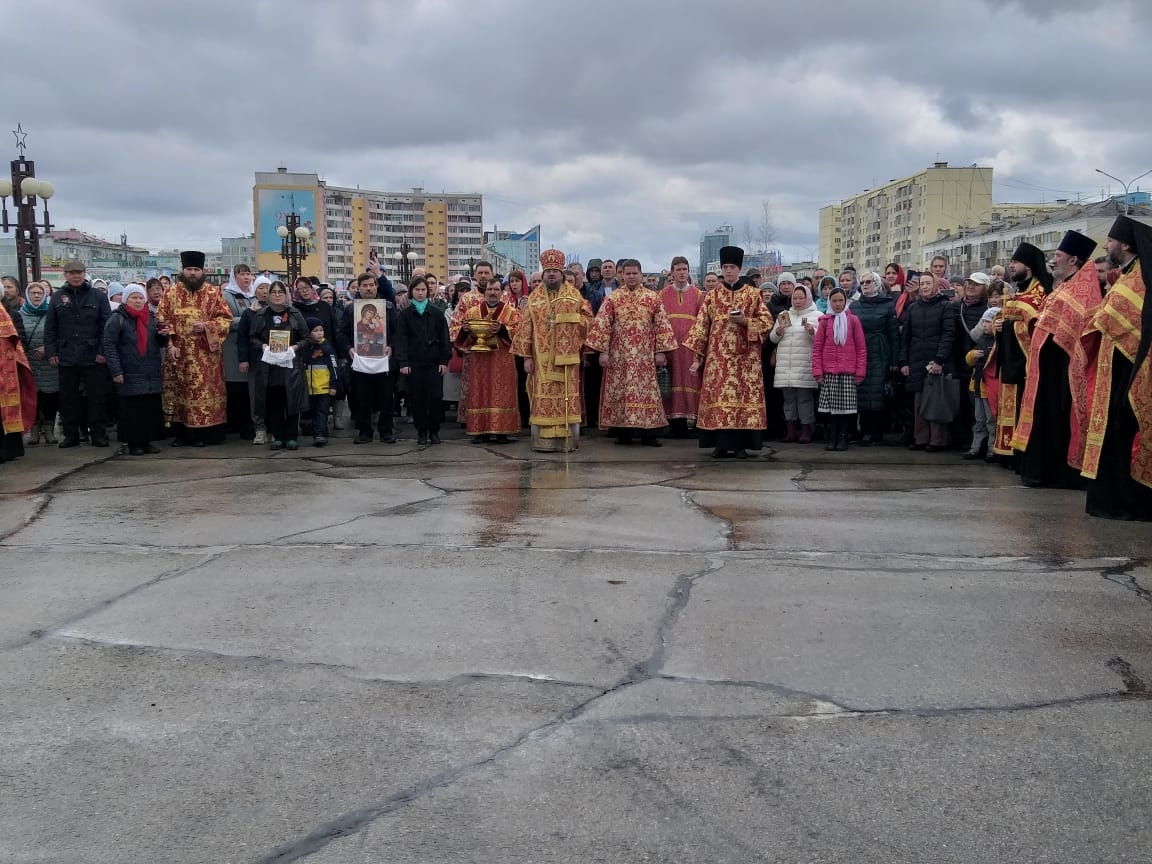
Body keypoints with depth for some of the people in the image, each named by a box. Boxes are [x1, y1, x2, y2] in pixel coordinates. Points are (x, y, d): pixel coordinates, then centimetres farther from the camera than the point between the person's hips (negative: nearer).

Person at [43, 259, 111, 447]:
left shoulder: (98, 296, 1)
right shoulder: (57, 298, 8)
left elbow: (107, 325, -2)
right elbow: (49, 328, 8)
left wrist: (103, 351, -9)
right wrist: (51, 352, 0)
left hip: (93, 357, -2)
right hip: (66, 357, 2)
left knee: (97, 397, 1)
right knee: (68, 398, 8)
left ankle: (98, 434, 9)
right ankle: (70, 435, 17)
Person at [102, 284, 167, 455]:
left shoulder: (151, 317, 14)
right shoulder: (117, 319, -3)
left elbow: (159, 344, 24)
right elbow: (109, 346, -8)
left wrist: (163, 336, 0)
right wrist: (116, 371, -15)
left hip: (152, 375, 5)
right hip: (129, 375, -5)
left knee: (152, 408, 3)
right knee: (131, 409, -4)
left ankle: (146, 441, 12)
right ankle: (132, 443, 4)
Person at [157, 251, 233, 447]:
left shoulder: (214, 293, 3)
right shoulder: (170, 293, 6)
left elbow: (226, 319, 1)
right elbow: (162, 321, 3)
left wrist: (206, 326, -16)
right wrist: (170, 344, -9)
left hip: (206, 354, -1)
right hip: (179, 353, 1)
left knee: (205, 391, -2)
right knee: (179, 392, 4)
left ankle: (202, 433, 6)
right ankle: (180, 433, 12)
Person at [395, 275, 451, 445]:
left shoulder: (436, 314, 9)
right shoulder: (405, 315, 6)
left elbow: (444, 338, 7)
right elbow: (401, 340, 0)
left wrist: (444, 360, -2)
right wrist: (403, 362, -11)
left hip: (434, 362, 0)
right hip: (414, 363, 0)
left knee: (436, 397, -4)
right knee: (417, 399, 2)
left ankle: (434, 431, 9)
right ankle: (421, 432, 12)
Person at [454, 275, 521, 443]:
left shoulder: (511, 311, 5)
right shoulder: (474, 311, 12)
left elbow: (517, 330, -7)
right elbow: (464, 334, 11)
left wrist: (502, 329, -22)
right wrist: (466, 329, -10)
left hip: (502, 360, -2)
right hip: (480, 358, 2)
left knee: (502, 393, -4)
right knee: (480, 393, 0)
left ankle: (501, 431, -1)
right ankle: (481, 430, 4)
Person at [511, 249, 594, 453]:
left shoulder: (574, 295, 7)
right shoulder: (534, 298, 7)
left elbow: (588, 318, 8)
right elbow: (526, 328, 4)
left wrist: (570, 320, -10)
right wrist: (526, 356, -3)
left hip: (567, 357, 0)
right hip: (542, 358, 0)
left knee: (568, 397, 0)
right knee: (543, 397, -1)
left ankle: (568, 439, 5)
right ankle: (543, 440, 2)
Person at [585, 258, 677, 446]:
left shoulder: (653, 298, 5)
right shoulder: (612, 298, 3)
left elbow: (661, 325, 4)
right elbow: (602, 325, 0)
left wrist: (661, 351, -2)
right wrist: (603, 351, -7)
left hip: (645, 356, 0)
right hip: (619, 355, 0)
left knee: (647, 390, -1)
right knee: (619, 392, 1)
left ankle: (648, 434, 3)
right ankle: (623, 433, 8)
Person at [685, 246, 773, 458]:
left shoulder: (753, 294, 6)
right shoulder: (712, 295, 8)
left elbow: (766, 321, 5)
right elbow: (702, 326, 6)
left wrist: (745, 321, -13)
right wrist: (697, 356, 1)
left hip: (745, 356, -1)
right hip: (718, 355, 1)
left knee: (744, 395, -3)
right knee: (718, 397, -4)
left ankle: (740, 444, 3)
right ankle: (721, 443, 2)